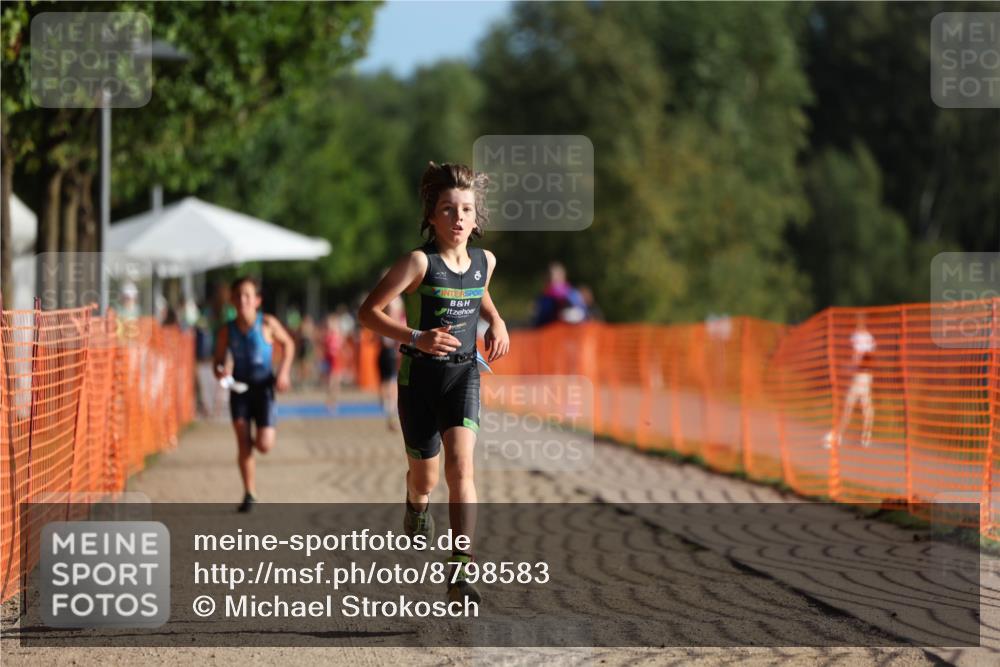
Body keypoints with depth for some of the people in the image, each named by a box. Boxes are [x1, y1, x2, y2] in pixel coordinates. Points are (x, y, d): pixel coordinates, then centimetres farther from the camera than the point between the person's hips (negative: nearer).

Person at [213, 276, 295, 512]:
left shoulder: (267, 324, -7)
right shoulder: (227, 331, -3)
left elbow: (288, 344, 8)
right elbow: (219, 359, 7)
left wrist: (283, 372, -3)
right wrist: (220, 371, -16)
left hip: (263, 387, -2)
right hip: (239, 388, 2)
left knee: (264, 445, -10)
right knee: (243, 444, -3)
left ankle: (266, 431, 28)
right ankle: (250, 493, 8)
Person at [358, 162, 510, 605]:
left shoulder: (485, 261, 2)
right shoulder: (419, 262, -14)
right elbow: (368, 311, -16)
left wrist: (497, 323, 8)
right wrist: (417, 339, -27)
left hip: (463, 373, 2)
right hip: (420, 374, -2)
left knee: (460, 465, -19)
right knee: (424, 476, 11)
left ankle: (461, 571, -24)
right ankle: (416, 505, 52)